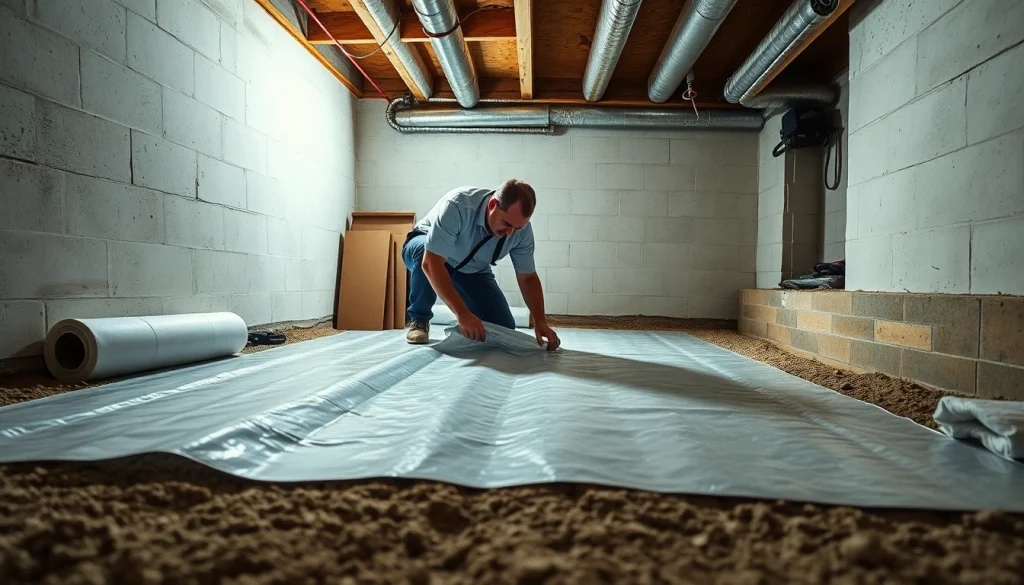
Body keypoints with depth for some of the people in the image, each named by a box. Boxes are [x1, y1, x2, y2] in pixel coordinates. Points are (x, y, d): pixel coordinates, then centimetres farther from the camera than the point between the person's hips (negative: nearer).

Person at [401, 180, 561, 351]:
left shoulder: (522, 228, -25)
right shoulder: (458, 205, -41)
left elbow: (528, 278, -14)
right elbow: (432, 263, -44)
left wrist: (540, 321, -28)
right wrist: (462, 313, -50)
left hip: (473, 269, 3)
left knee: (504, 328, -13)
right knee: (421, 249, -40)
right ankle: (419, 320, -16)